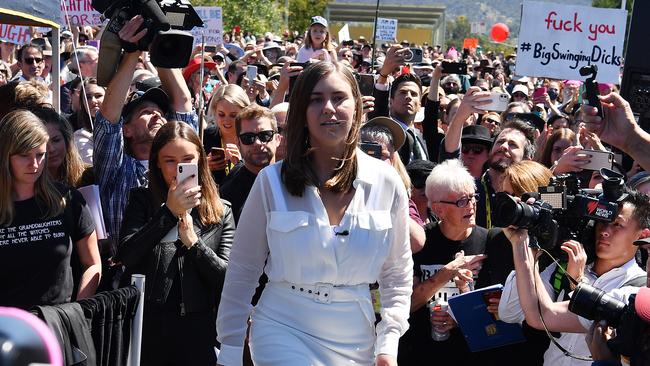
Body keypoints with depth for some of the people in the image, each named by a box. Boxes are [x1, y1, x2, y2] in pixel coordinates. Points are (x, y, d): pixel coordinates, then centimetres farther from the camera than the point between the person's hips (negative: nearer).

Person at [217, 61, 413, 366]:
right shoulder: (273, 181, -6)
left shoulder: (386, 183, -2)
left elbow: (397, 273, 6)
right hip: (284, 332, -2)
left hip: (356, 341, 2)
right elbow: (242, 271, -1)